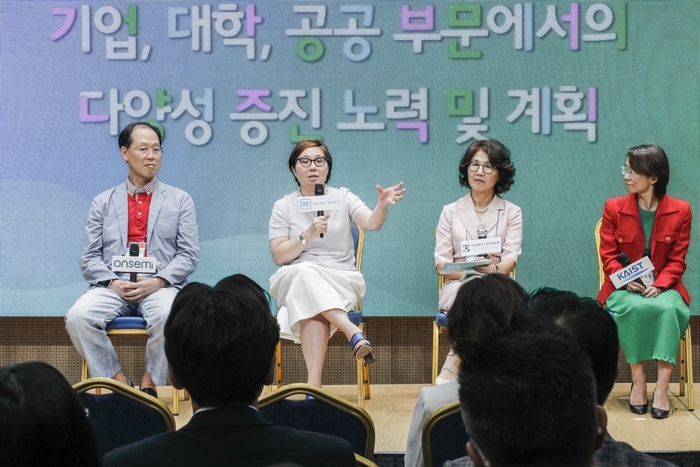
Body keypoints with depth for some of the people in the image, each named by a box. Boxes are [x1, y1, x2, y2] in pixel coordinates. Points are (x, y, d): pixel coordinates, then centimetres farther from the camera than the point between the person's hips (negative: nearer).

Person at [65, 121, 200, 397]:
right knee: (77, 317, -29)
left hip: (160, 288, -1)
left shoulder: (179, 200, 14)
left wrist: (157, 282, -11)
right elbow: (90, 258, 10)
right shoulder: (103, 203, 17)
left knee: (168, 316, -36)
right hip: (113, 289, 1)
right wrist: (113, 283, -9)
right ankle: (119, 382, -13)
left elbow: (188, 254, 6)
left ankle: (150, 385, -14)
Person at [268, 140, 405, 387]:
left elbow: (371, 222, -12)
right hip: (294, 280, 0)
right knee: (306, 272, -37)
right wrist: (308, 235, -16)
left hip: (341, 281, 0)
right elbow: (278, 256, -1)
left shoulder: (343, 197, 7)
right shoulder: (283, 207, 7)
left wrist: (382, 204, -35)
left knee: (312, 307, -35)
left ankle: (313, 382, -43)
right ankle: (354, 333, -46)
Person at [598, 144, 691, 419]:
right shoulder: (614, 208, 3)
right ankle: (638, 379, -23)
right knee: (635, 309, -35)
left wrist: (659, 286, -17)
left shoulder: (680, 211, 2)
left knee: (668, 309, -35)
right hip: (624, 288, 0)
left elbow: (677, 261, 1)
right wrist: (627, 282, -17)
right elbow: (608, 256, 1)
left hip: (663, 288, 0)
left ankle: (662, 386, -32)